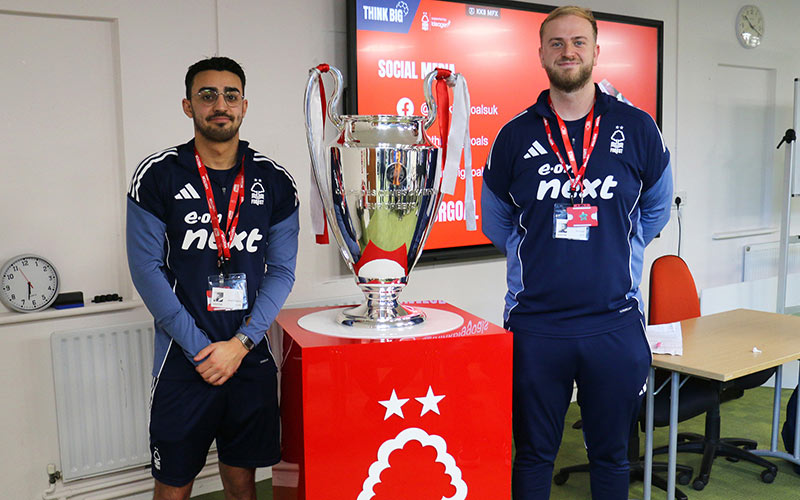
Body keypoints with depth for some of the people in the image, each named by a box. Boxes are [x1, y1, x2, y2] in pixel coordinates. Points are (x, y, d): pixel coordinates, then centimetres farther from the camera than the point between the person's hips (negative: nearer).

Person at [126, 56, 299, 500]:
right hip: (183, 359, -1)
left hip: (251, 357, 2)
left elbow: (282, 270, 2)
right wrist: (199, 349, -11)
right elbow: (147, 269, -6)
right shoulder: (158, 176, -4)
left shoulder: (274, 181, 2)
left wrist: (240, 344, -9)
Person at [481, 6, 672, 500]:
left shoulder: (637, 129, 2)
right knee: (534, 454, 12)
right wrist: (537, 261, 9)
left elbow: (655, 211, 16)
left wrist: (615, 258, 12)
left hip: (615, 322, 1)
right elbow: (497, 223, 15)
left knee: (611, 455, 15)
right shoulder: (516, 136, 2)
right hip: (535, 324, 0)